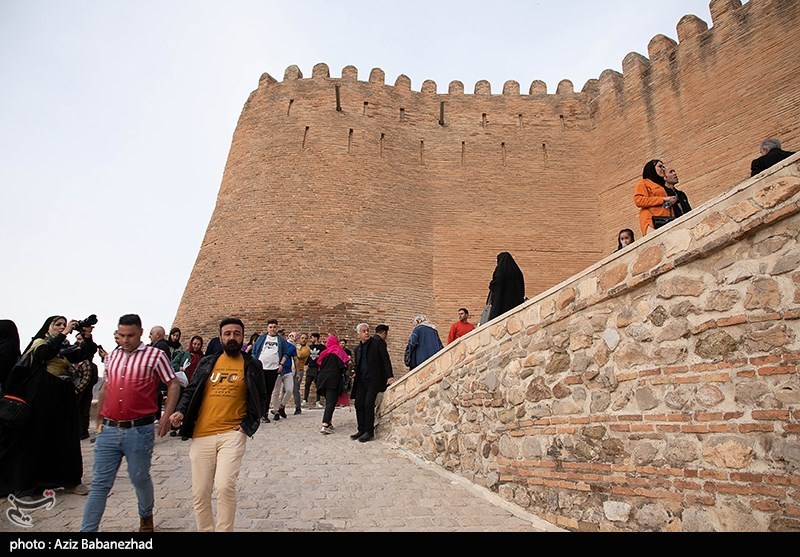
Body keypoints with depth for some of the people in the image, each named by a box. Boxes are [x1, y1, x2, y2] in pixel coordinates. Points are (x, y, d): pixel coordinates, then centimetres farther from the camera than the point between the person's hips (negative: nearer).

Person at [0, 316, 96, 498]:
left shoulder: (67, 348, 12)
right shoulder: (39, 342, 1)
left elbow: (85, 354, -3)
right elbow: (46, 352, -21)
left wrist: (87, 337, -18)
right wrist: (64, 334, -25)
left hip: (63, 399, 4)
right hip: (42, 398, -4)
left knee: (66, 439, 6)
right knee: (36, 438, 2)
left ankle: (69, 481, 12)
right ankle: (25, 483, 15)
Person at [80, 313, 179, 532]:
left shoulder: (155, 355, -6)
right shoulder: (112, 356, 11)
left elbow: (173, 385, -5)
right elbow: (104, 389, 21)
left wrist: (167, 414, -16)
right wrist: (99, 418, 21)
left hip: (139, 431, -3)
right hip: (108, 431, 4)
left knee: (140, 478, 11)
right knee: (100, 484, 7)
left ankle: (146, 516, 37)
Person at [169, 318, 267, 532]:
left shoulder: (252, 365, 6)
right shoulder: (207, 364, 11)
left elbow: (260, 398, 11)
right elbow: (190, 391, 15)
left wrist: (248, 424, 0)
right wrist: (181, 411, -4)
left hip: (232, 434, -3)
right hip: (202, 435, 3)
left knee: (225, 485, -20)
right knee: (199, 493, 7)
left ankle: (224, 530, 0)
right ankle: (205, 530, 30)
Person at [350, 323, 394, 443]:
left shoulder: (377, 342, -2)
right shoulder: (358, 349, 15)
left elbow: (386, 359, -7)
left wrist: (390, 376, -15)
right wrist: (354, 376, 5)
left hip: (374, 379, -6)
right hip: (361, 380, 6)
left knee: (368, 404, -11)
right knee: (359, 405, 3)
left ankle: (369, 432, -1)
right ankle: (361, 430, 15)